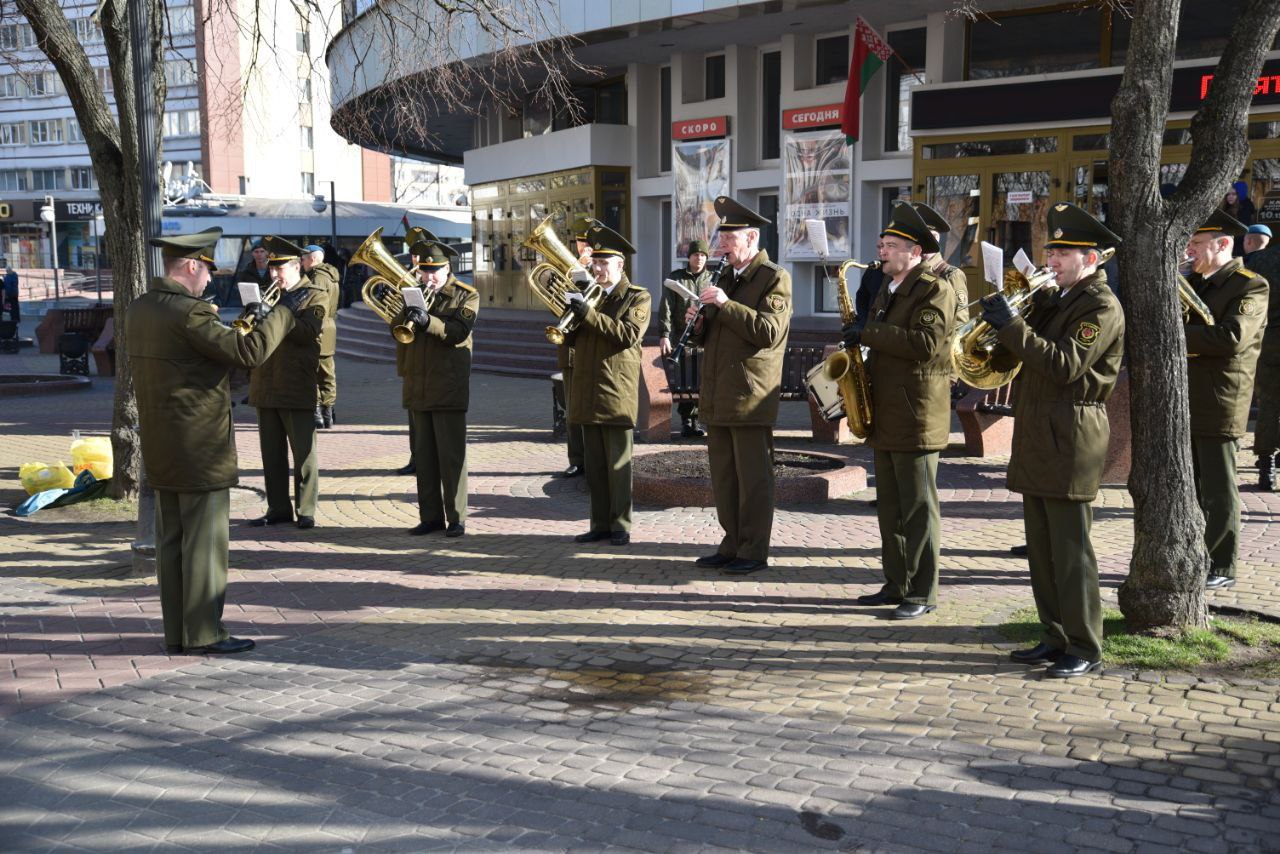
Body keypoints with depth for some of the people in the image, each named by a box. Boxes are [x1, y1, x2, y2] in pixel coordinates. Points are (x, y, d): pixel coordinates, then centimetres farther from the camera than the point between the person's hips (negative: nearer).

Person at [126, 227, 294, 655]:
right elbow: (248, 352, -24)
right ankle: (203, 632, 6)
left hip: (161, 450, 9)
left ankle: (176, 633, 20)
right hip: (201, 447, -9)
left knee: (171, 541, 13)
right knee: (204, 542, 0)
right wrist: (279, 316, -9)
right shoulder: (189, 313, -19)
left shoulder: (138, 311, 9)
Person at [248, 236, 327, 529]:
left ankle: (306, 511, 5)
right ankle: (278, 508, 17)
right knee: (272, 453, 9)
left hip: (297, 387, -6)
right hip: (266, 386, 6)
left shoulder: (315, 296, -1)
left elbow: (308, 332, -16)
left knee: (303, 452, -1)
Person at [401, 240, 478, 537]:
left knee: (452, 456, -3)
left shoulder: (466, 295, -1)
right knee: (423, 456, 8)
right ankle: (430, 516, 16)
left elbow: (459, 332, -17)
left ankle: (456, 518, 4)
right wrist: (403, 319, -13)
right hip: (418, 388, 5)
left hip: (448, 390, -5)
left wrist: (427, 321, -32)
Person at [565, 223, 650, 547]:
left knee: (618, 464, -2)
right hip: (587, 395, 6)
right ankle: (600, 524, 14)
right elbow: (574, 340, 17)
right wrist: (570, 318, -4)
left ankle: (620, 526, 4)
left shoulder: (638, 297, 0)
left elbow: (628, 334, -16)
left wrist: (590, 315, -21)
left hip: (616, 394, -6)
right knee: (594, 465, 8)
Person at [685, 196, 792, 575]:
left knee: (753, 479, -2)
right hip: (718, 397, 8)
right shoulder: (725, 278, 19)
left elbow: (769, 332, -19)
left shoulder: (774, 278, -5)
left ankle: (754, 551, 5)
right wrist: (698, 322, 1)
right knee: (723, 477, 11)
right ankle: (732, 545, 20)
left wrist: (725, 305, -20)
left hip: (750, 397, -8)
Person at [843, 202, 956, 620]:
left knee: (918, 509, -4)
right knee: (890, 507, 13)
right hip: (885, 417, 9)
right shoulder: (887, 290, 19)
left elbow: (925, 343, -23)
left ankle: (922, 593, 2)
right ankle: (896, 583, 21)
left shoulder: (936, 289, -9)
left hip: (917, 416, -9)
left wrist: (868, 334, -18)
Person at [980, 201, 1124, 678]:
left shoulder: (1102, 307, -9)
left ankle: (1085, 650, 2)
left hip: (1070, 441, -9)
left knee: (1070, 550, -6)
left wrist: (1011, 326, -24)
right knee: (1042, 549, 12)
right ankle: (1055, 639, 21)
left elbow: (1065, 365, -22)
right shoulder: (1055, 300, 19)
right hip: (1037, 441, 9)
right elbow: (1008, 359, 16)